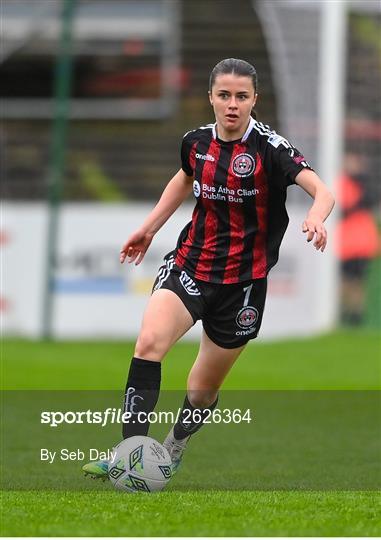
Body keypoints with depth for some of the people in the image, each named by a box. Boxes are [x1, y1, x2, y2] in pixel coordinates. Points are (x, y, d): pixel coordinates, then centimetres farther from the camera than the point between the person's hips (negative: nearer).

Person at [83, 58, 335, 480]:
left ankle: (171, 452, 37)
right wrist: (149, 228, 22)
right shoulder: (196, 142, 1)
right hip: (190, 265, 3)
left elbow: (321, 191, -25)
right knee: (150, 340, -26)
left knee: (202, 392, 7)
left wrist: (315, 218, -46)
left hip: (242, 281, -3)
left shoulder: (268, 147, -14)